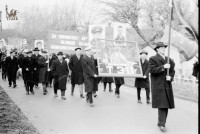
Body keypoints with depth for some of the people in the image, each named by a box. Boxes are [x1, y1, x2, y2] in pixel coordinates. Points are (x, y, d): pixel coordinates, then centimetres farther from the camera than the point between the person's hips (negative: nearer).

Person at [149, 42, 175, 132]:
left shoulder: (169, 60, 15)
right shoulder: (153, 59, -1)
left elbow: (172, 71, 16)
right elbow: (152, 70, -13)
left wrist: (170, 77, -4)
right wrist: (163, 67, -19)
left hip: (167, 85, 6)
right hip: (158, 86, -6)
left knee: (166, 104, 7)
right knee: (161, 104, -11)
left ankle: (160, 121, 21)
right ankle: (162, 124, -7)